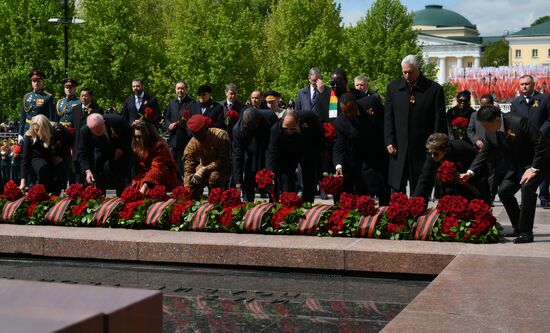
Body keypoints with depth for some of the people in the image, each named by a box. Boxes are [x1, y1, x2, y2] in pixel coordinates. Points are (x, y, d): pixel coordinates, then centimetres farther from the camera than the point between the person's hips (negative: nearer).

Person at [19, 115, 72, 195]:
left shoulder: (58, 130, -29)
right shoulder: (29, 137, -27)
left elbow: (70, 141, -8)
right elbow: (26, 159, -27)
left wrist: (61, 156, -17)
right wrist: (23, 182, -35)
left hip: (58, 158, 1)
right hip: (40, 158, -1)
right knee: (42, 169, -31)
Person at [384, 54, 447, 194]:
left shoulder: (434, 89, -2)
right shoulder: (393, 87, 7)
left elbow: (439, 121, -1)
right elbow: (388, 118, 8)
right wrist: (389, 142, 0)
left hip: (423, 150, -2)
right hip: (398, 149, 2)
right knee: (397, 189, 3)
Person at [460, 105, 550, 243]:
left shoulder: (519, 122, -30)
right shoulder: (490, 133, -9)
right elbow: (484, 153, 1)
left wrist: (534, 169, -25)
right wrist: (470, 172, -11)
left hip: (538, 162, -8)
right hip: (516, 166, 8)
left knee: (527, 187, -28)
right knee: (504, 191, 1)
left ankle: (526, 232, -22)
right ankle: (519, 228, 15)